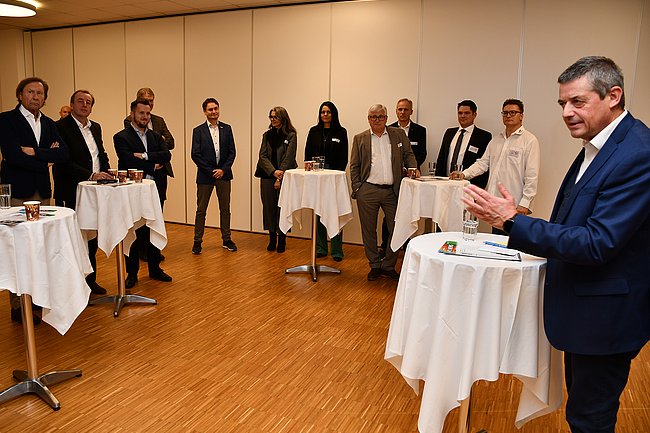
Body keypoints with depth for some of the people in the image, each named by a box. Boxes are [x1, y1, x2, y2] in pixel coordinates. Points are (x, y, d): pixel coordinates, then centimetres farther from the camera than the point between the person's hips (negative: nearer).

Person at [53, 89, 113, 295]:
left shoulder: (96, 127, 14)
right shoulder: (61, 127, -9)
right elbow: (64, 162, -17)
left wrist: (106, 173, 2)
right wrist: (91, 175, -22)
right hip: (73, 193, -7)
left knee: (92, 238, 14)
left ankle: (90, 280, 27)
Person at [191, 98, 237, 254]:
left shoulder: (226, 129, 6)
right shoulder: (198, 131, -1)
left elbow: (232, 152, 4)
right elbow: (195, 155, -5)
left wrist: (223, 169, -9)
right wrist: (211, 171, -11)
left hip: (223, 174, 2)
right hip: (205, 175, -2)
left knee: (225, 209, 9)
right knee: (201, 210, 3)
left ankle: (226, 239, 20)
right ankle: (197, 241, 12)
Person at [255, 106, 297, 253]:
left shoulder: (291, 135, -1)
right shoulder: (267, 135, 11)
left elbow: (288, 158, -7)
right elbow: (263, 156, 2)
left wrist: (280, 178, -12)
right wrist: (274, 172, -13)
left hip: (284, 177, -4)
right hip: (268, 176, 4)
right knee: (269, 207, 5)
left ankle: (281, 240, 11)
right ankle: (272, 239, 15)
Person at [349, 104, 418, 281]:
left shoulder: (399, 134, 9)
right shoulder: (360, 139, 7)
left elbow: (408, 154, 14)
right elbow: (354, 166, 7)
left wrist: (413, 167, -6)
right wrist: (356, 188, -2)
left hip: (392, 191, 1)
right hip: (368, 191, -1)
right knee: (369, 231, 7)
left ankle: (388, 266, 18)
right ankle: (374, 266, 22)